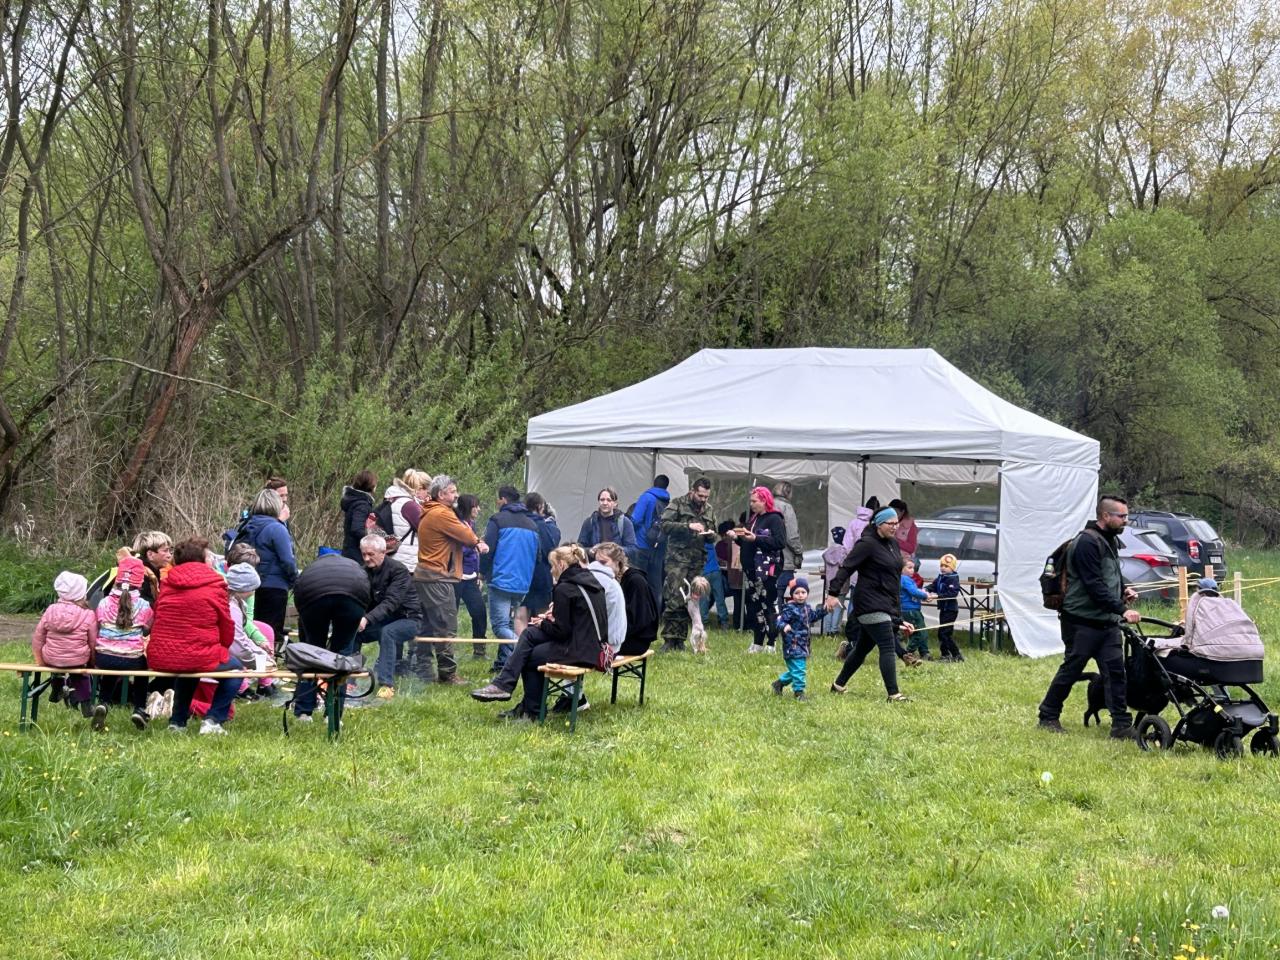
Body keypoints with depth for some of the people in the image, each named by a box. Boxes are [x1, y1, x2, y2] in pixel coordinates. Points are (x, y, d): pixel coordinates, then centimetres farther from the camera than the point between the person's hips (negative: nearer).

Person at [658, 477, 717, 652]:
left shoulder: (709, 510, 17)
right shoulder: (678, 504, 1)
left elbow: (713, 534, 27)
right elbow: (665, 525, -9)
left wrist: (711, 534, 2)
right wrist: (688, 526, -18)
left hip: (697, 561, 5)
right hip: (678, 559, -5)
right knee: (673, 600, -13)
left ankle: (680, 639, 12)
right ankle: (669, 639, -9)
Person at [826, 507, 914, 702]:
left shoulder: (893, 544, 14)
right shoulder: (867, 544, -12)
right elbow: (846, 567, -16)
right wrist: (833, 593, -23)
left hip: (888, 606, 9)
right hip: (871, 605, -9)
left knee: (863, 647, 16)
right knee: (888, 647, -13)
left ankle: (838, 685, 28)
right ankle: (893, 694, -13)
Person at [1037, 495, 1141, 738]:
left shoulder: (1109, 540, 15)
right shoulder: (1087, 542, -16)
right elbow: (1094, 586, -22)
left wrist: (1123, 590, 10)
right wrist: (1121, 610, -25)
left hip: (1107, 621, 8)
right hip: (1082, 621, -8)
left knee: (1115, 670, 0)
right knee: (1071, 669, 0)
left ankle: (1121, 724, -1)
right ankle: (1048, 716, 14)